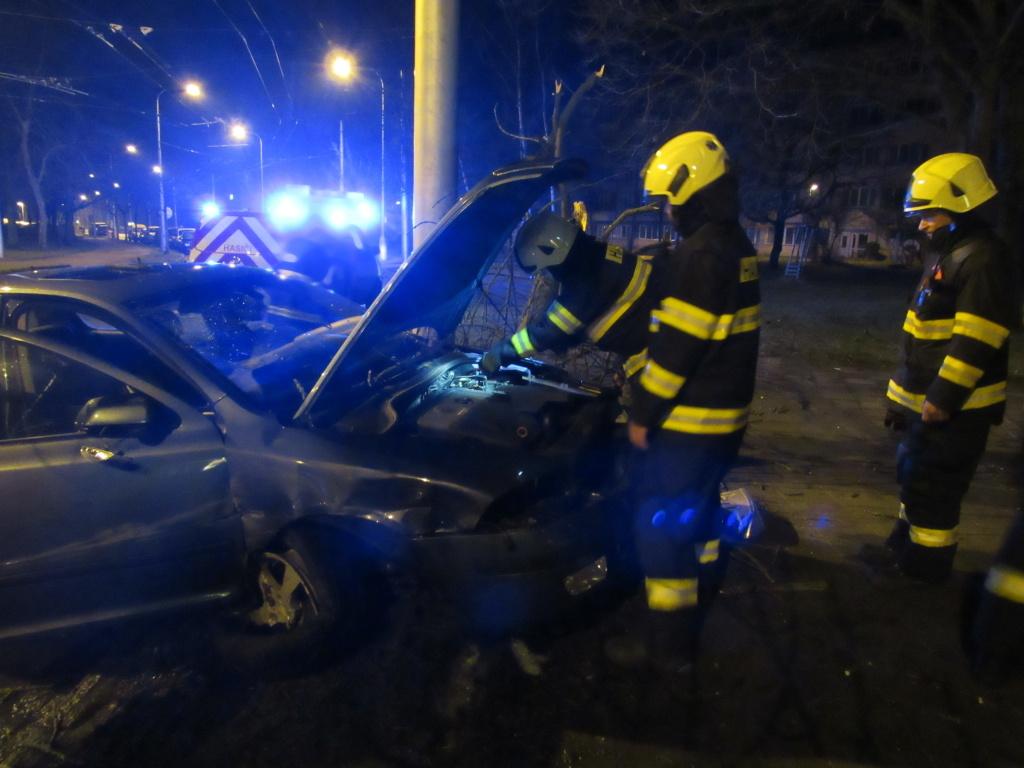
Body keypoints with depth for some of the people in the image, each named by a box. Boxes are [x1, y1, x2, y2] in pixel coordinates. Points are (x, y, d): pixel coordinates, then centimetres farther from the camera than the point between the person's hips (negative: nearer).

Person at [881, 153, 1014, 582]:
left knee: (930, 483, 0)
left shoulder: (981, 259, -17)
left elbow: (976, 340, -24)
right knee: (913, 472, 20)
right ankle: (906, 545, 35)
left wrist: (943, 396, -25)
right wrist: (904, 394, 21)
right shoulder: (949, 255, 15)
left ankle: (926, 562, 16)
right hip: (929, 397, 10)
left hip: (956, 406, -10)